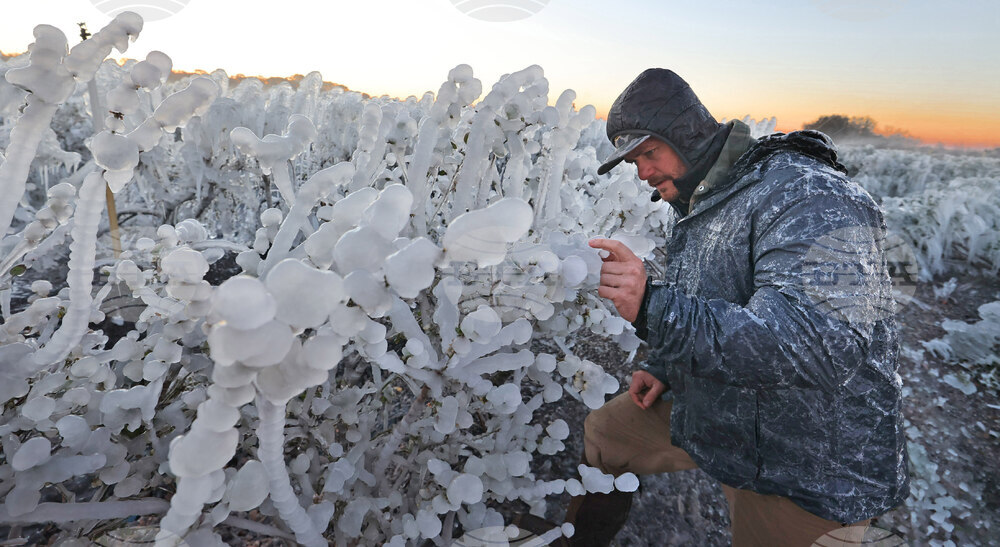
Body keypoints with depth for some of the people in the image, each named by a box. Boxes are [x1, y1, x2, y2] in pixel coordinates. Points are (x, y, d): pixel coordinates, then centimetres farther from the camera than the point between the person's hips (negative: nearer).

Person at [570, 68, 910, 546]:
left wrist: (654, 309, -46)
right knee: (601, 436, 16)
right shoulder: (700, 205, 5)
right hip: (710, 410, 9)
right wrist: (664, 368, 6)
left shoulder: (811, 198, -25)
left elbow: (821, 344, -39)